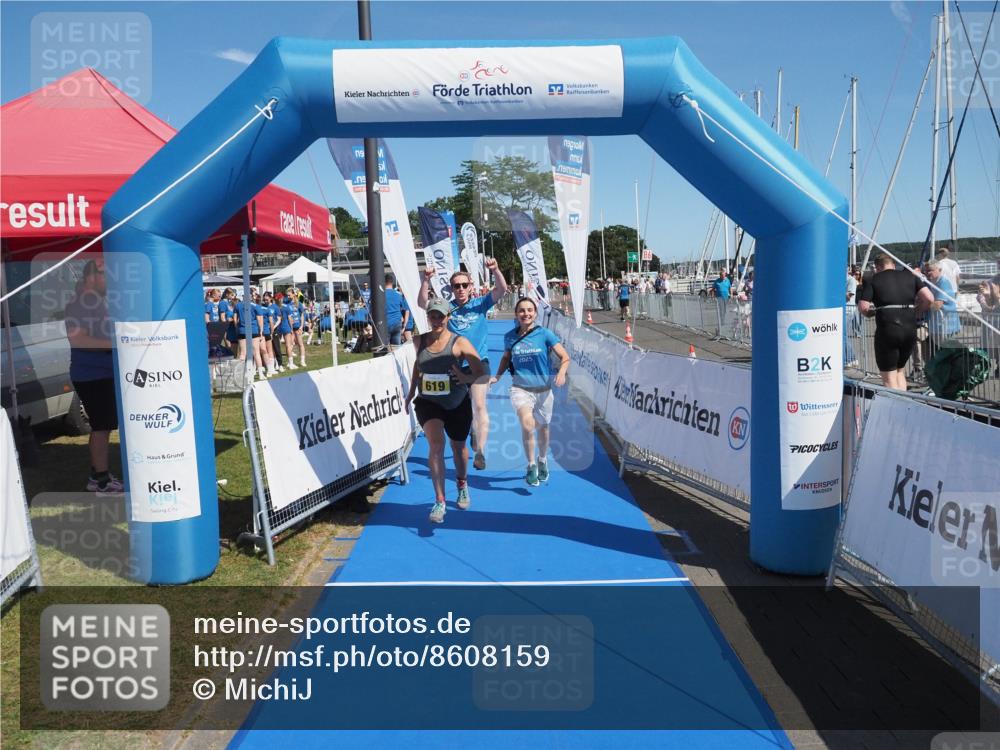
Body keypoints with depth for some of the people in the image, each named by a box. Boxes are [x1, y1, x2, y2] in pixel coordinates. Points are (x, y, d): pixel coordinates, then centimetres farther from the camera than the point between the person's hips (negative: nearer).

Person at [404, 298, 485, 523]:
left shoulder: (460, 343, -13)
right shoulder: (419, 341, -2)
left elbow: (481, 371, -16)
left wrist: (466, 378, -36)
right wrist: (411, 393, 19)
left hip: (458, 404, -1)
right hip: (428, 403, 1)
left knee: (458, 447, 18)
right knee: (436, 444, -22)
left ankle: (462, 484, 51)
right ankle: (439, 501, -19)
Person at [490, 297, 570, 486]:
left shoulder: (545, 334, -8)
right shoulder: (509, 337, 0)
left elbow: (565, 357, -4)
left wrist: (561, 373, -22)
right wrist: (497, 377, 5)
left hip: (543, 390, 0)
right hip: (520, 389, 0)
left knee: (542, 428, 16)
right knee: (527, 425, -23)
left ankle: (542, 461, 44)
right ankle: (531, 466, -5)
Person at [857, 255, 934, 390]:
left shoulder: (873, 280, 3)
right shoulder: (910, 276, 12)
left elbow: (863, 307, -8)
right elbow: (929, 298, 1)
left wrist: (871, 313, 13)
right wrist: (915, 311, 17)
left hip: (887, 329, -4)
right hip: (910, 329, 4)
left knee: (889, 377, 4)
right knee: (900, 371, 22)